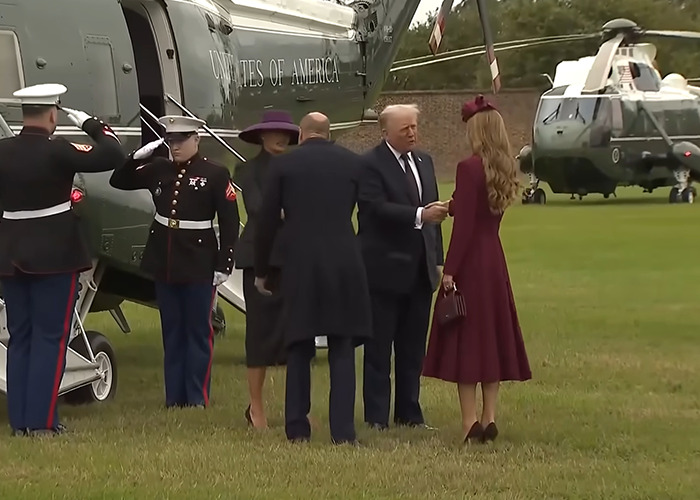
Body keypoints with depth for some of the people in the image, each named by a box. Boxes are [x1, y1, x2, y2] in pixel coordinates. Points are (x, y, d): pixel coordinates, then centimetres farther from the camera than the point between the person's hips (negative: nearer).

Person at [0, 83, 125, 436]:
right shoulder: (57, 151, -15)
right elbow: (113, 156, -17)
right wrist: (90, 124, -3)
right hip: (54, 257, -5)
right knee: (50, 338, 0)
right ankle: (42, 421, -1)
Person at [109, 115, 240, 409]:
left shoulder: (215, 174, -7)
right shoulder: (158, 169, 6)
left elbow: (230, 223, -7)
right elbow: (118, 182, 14)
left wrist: (224, 265, -10)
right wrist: (138, 157, -3)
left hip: (199, 265, -5)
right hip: (164, 263, 5)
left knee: (198, 330, 2)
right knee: (172, 331, 10)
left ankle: (197, 398, 8)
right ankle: (174, 398, 15)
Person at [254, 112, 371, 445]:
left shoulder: (282, 165, 2)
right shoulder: (353, 163, 7)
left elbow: (266, 222, 4)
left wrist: (261, 271, 13)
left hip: (300, 266, 0)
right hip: (345, 264, 1)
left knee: (299, 349, 9)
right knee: (342, 351, 4)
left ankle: (297, 430, 11)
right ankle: (343, 432, 0)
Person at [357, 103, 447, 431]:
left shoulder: (424, 161, 14)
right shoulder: (370, 165, -10)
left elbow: (431, 212, 16)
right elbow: (377, 208, -22)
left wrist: (436, 259, 11)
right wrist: (419, 215, -32)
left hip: (420, 270, 7)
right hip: (385, 270, -7)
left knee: (413, 348, 11)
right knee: (379, 348, 1)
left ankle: (409, 413, 19)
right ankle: (376, 417, 6)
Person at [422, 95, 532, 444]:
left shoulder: (469, 168, -16)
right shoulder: (505, 169, 6)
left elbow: (464, 225, -18)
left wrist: (449, 270, -15)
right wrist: (454, 206, 25)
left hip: (470, 261, -7)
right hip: (494, 258, 7)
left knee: (465, 339, -2)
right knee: (492, 335, 12)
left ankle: (470, 422, -2)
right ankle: (489, 418, 14)